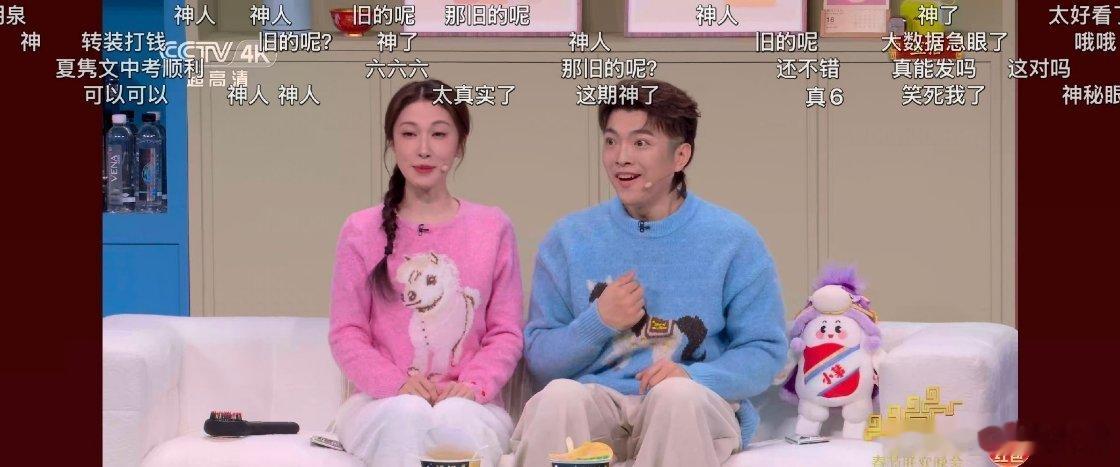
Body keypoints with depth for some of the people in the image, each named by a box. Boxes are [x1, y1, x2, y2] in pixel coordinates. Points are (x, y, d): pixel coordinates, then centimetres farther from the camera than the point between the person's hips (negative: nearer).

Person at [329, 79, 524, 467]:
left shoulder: (493, 228, 11)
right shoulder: (362, 232, 9)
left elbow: (506, 332, 9)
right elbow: (346, 334, 5)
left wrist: (473, 385, -11)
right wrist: (397, 383, -13)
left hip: (468, 403, 0)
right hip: (381, 402, 0)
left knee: (456, 416, -36)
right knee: (407, 413, -36)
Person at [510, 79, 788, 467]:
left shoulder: (732, 241, 6)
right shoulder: (568, 239, 10)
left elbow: (764, 352, 4)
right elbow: (539, 360, 10)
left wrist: (693, 376, -16)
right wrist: (599, 322, -8)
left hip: (695, 409, -1)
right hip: (594, 403, 1)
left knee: (679, 393, -37)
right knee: (559, 396, -34)